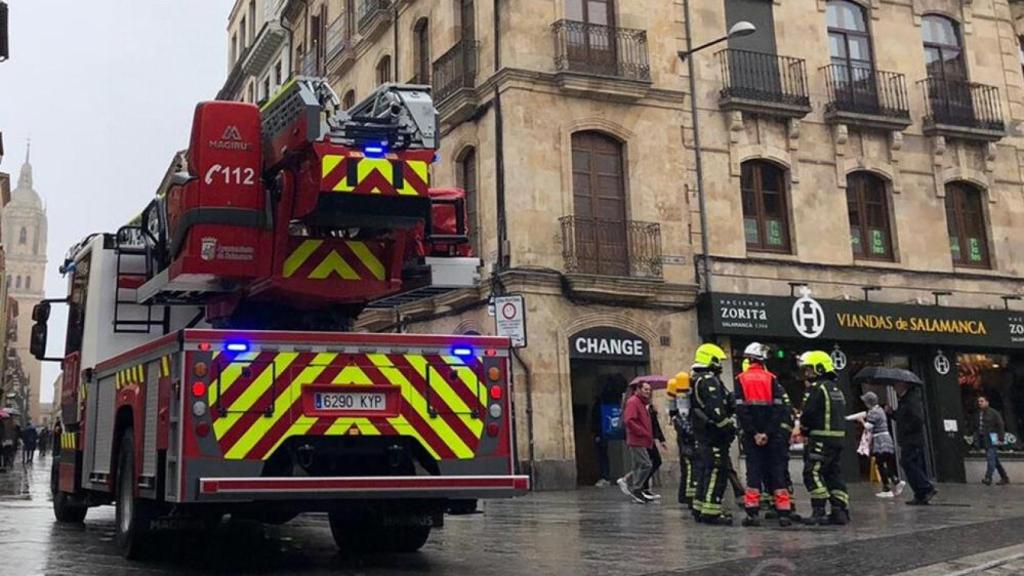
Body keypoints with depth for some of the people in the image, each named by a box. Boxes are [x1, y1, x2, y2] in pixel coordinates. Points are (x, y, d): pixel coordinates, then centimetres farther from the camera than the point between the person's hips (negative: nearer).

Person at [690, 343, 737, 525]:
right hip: (714, 435, -11)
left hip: (703, 434, 11)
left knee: (706, 471, 15)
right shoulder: (709, 380, -14)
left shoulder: (697, 381, 20)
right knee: (717, 471, -10)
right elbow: (716, 409, -23)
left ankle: (700, 508, 20)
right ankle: (710, 512, -11)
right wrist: (729, 426, -17)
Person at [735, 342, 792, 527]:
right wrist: (768, 433, -8)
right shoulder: (771, 379, 3)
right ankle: (783, 513, 3)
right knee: (777, 470, 6)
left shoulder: (741, 380, 0)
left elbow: (741, 409, -8)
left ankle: (753, 513, -1)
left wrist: (754, 433, -7)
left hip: (750, 435, -1)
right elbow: (778, 408, -5)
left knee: (753, 470, 3)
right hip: (772, 434, 1)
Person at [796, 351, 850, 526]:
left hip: (821, 438, -9)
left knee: (813, 473, -7)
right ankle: (840, 510, 10)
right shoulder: (835, 389, 19)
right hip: (838, 437, 9)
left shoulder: (817, 388, -11)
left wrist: (804, 428, 6)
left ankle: (818, 511, -10)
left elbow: (807, 414, -16)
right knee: (833, 474, 11)